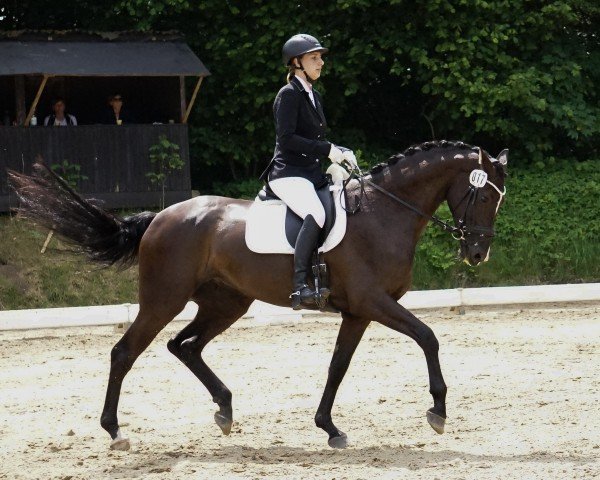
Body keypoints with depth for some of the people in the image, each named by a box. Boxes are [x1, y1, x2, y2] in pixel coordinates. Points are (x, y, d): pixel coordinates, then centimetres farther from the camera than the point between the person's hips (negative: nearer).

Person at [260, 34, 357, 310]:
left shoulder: (313, 96, 19)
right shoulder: (289, 95, -8)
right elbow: (287, 139, -17)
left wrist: (342, 152, 6)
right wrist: (327, 150, -18)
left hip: (312, 173, 10)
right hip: (288, 174, -10)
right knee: (316, 215, -34)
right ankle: (299, 286, -39)